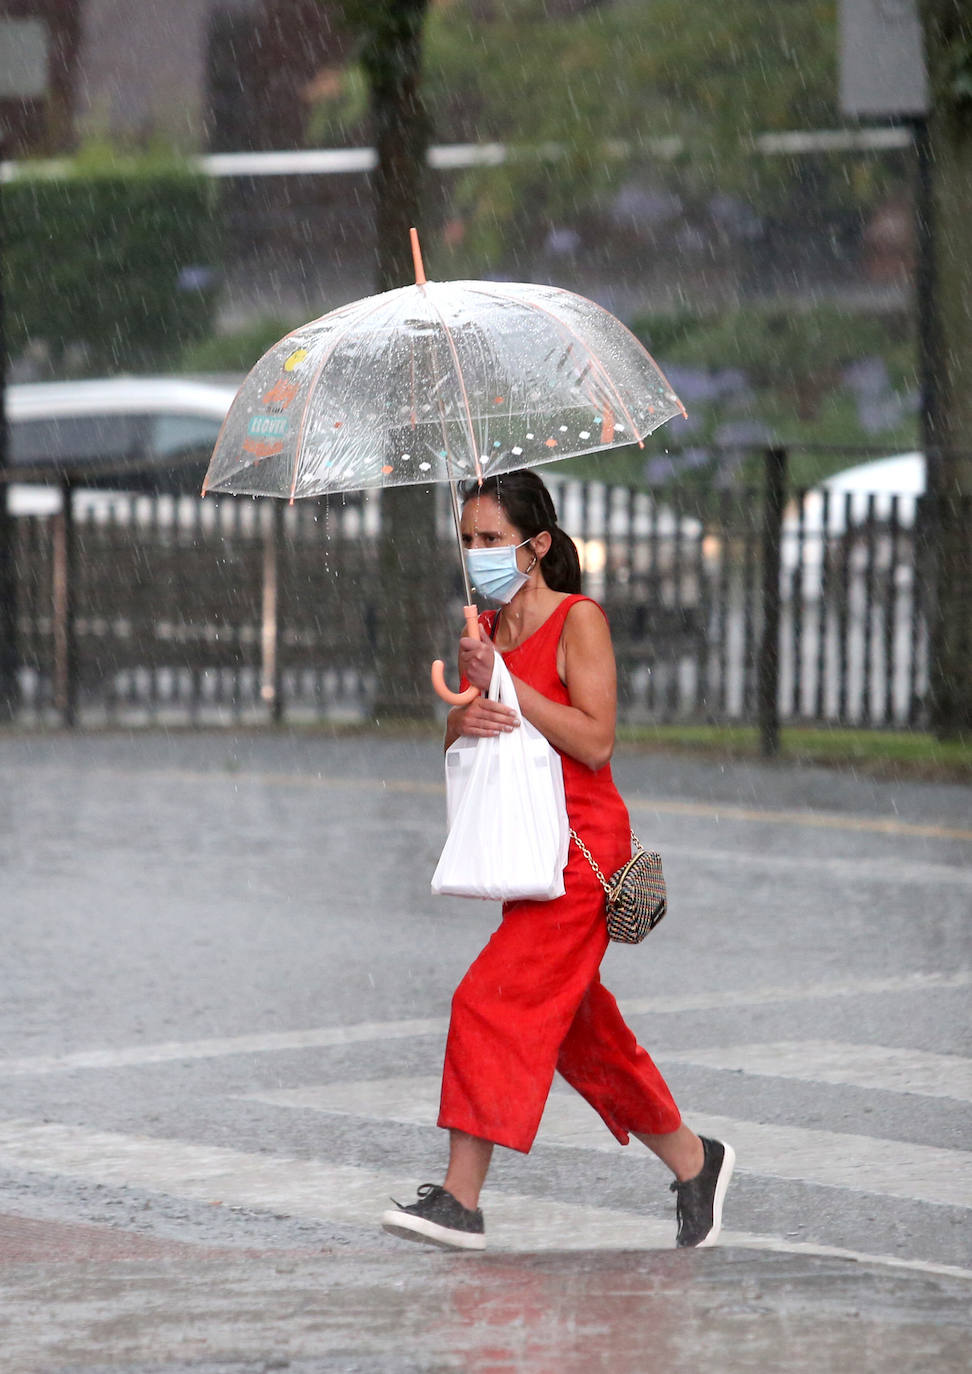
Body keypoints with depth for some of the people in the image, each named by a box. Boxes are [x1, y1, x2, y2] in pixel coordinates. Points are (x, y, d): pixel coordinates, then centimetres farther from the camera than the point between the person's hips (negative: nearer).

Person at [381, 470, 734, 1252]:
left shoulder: (578, 621, -10)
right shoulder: (486, 631, 12)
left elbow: (596, 741, -17)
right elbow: (453, 745, 10)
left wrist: (505, 683, -19)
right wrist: (468, 718, -13)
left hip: (582, 841, -8)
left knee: (498, 999, -15)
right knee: (581, 1026, 13)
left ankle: (460, 1200, -17)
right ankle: (692, 1161, 27)